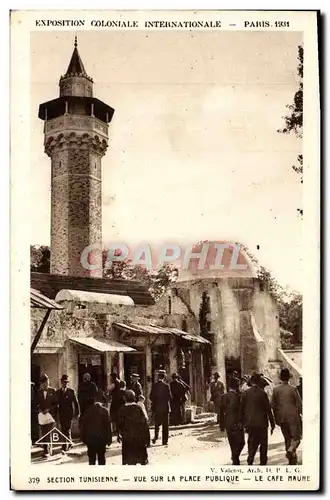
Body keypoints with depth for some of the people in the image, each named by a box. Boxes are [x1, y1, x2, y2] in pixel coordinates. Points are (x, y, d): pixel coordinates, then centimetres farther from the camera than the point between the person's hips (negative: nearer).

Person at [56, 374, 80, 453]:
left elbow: (76, 403, 1)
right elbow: (56, 403, 8)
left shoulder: (71, 391, -1)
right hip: (61, 414, 4)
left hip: (69, 413, -4)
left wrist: (77, 413, -2)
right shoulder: (58, 392, 8)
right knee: (63, 431, 9)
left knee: (67, 431, -8)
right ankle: (69, 444, 28)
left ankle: (64, 448, -10)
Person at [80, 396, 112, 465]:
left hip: (90, 439, 0)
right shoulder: (104, 411, -1)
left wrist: (83, 438, 7)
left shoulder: (87, 411, 0)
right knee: (101, 458, 10)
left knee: (91, 458, 8)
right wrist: (109, 438, 1)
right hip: (102, 438, 0)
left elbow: (83, 426, 0)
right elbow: (108, 425, -4)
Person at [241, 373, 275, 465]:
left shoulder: (245, 394, -1)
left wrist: (244, 423, 11)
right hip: (261, 423, -3)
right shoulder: (262, 393, -10)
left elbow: (242, 409, 3)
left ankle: (250, 460, -8)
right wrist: (272, 424, 1)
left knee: (252, 443, 11)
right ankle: (263, 462, 13)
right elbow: (268, 409, -6)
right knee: (263, 444, 12)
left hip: (250, 423, 3)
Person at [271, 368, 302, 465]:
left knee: (287, 438, 14)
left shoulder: (275, 390, 0)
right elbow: (299, 404, -7)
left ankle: (292, 461, 16)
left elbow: (273, 405, 3)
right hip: (293, 416, -4)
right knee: (296, 437, 5)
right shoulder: (293, 389, -9)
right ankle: (290, 450, -22)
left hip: (281, 417, 4)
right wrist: (300, 414, 8)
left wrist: (276, 418, 12)